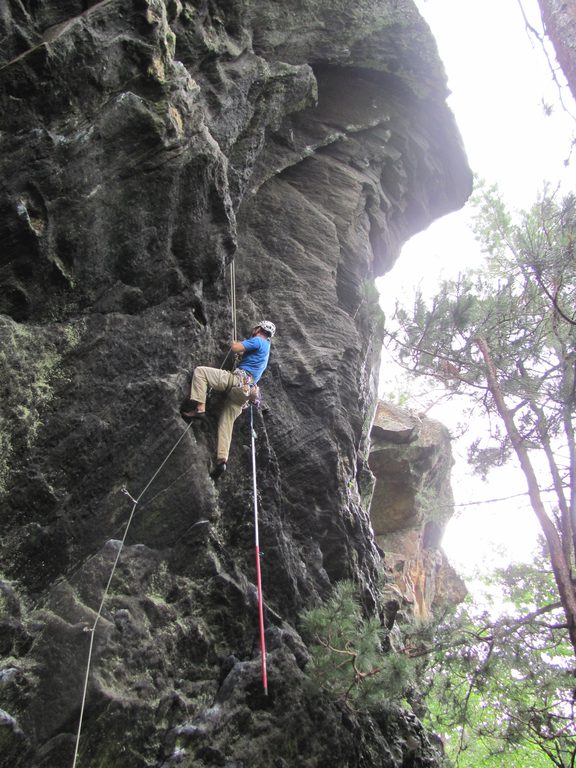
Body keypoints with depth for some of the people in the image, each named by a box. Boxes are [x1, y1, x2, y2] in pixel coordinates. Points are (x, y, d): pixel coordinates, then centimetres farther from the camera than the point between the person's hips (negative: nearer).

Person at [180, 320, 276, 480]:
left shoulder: (258, 341, 1)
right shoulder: (265, 348, 30)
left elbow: (235, 348, -9)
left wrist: (233, 344, 12)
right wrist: (241, 350, 38)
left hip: (237, 380, -9)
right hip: (244, 391, 9)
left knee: (200, 371, -10)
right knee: (226, 422, 6)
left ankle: (199, 408, -22)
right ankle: (221, 460, -5)